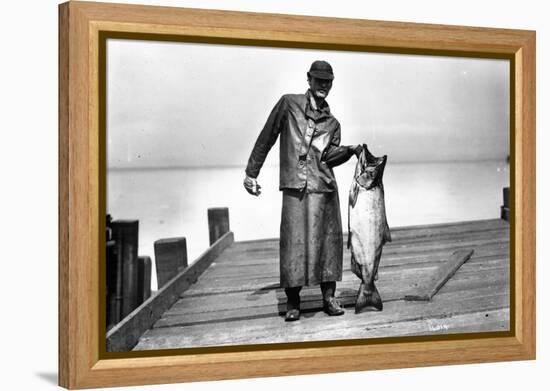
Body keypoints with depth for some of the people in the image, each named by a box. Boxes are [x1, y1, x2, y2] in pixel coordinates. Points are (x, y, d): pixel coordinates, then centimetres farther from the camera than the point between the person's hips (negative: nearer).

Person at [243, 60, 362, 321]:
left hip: (324, 186, 3)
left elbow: (329, 155, 5)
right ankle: (292, 302, 4)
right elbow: (266, 138, 10)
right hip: (294, 185, -3)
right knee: (294, 242, -6)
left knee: (328, 241, 0)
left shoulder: (332, 123, 18)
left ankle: (329, 298, 10)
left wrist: (350, 150, -14)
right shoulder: (289, 104, 10)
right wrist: (251, 172, 7)